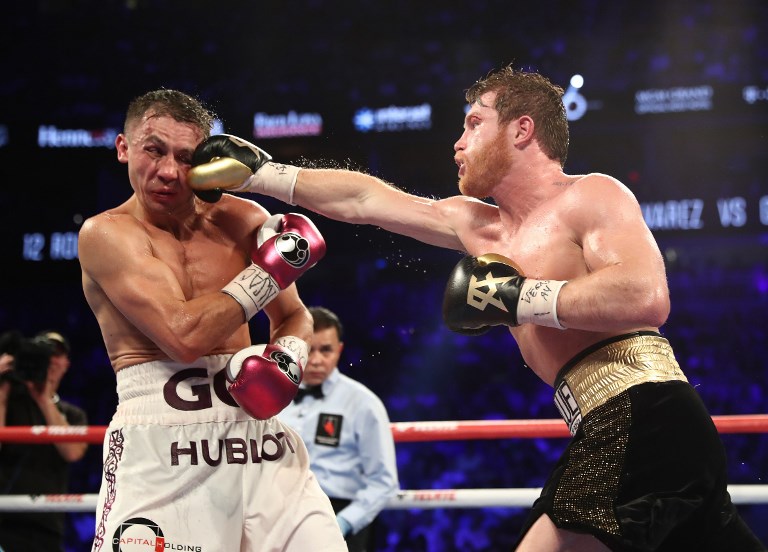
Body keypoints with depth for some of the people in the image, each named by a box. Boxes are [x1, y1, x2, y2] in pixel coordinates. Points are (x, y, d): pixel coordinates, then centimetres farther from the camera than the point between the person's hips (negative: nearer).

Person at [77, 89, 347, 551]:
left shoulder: (242, 219, 8)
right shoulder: (107, 234, -6)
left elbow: (295, 317, 21)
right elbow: (184, 335, -18)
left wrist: (288, 355, -2)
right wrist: (269, 268, -9)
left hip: (254, 426, 4)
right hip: (160, 443, -4)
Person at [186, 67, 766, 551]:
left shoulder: (591, 196, -4)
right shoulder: (480, 227, 21)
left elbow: (646, 299, -21)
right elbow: (363, 199, 24)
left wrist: (517, 298, -16)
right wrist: (258, 173, 25)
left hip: (646, 422, -9)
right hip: (608, 433, 9)